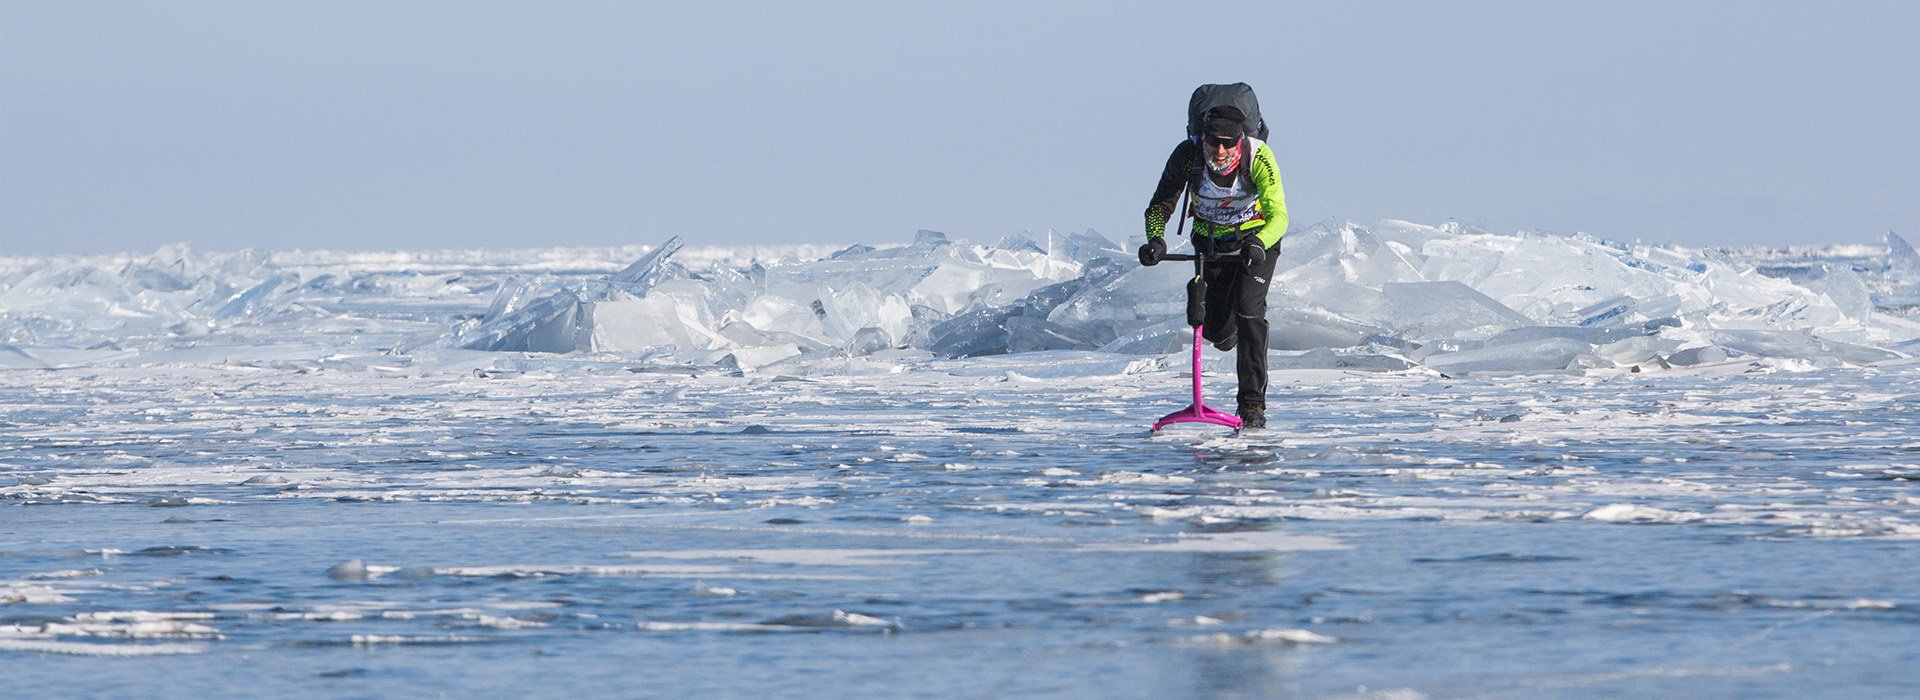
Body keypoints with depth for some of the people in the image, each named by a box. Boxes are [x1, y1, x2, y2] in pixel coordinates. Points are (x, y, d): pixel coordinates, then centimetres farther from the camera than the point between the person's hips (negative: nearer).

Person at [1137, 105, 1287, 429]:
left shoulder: (1258, 157, -31)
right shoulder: (1188, 155, -26)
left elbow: (1278, 215, -37)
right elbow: (1160, 205, -20)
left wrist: (1258, 244, -58)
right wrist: (1156, 239, -40)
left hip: (1258, 239, -2)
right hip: (1212, 241, 2)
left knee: (1248, 310, -21)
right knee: (1214, 330, 3)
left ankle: (1253, 405, -14)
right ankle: (1226, 330, 45)